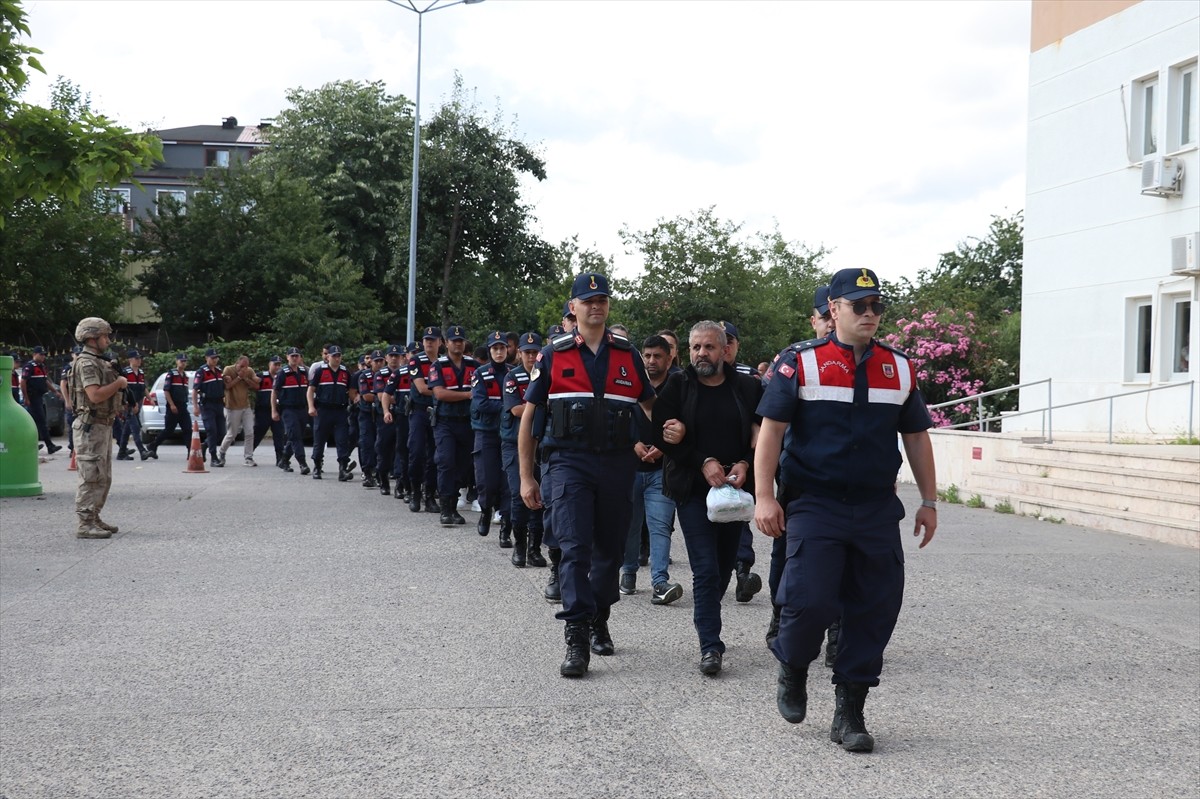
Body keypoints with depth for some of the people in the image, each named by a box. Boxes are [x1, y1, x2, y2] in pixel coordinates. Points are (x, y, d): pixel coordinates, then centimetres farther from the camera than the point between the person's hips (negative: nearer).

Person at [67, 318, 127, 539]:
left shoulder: (99, 362, 17)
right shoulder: (86, 363, -15)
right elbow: (95, 395, -25)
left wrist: (119, 382, 9)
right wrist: (118, 383, -14)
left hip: (104, 426, 10)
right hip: (90, 427, -10)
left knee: (103, 478, 14)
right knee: (91, 478, -10)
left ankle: (94, 518, 21)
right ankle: (85, 525, -9)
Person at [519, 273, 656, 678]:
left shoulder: (628, 354, 8)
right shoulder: (553, 355, 3)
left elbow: (651, 406, 17)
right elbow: (529, 416, 5)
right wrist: (526, 477, 1)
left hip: (617, 463, 3)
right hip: (569, 462, -3)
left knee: (609, 550, 12)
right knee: (574, 548, -12)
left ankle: (598, 621, 32)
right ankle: (577, 640, -12)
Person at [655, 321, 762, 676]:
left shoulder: (747, 387, 7)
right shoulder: (677, 387, 2)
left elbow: (762, 435, 8)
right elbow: (664, 435, -4)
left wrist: (745, 464, -10)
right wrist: (703, 462, -14)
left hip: (735, 488, 3)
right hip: (693, 489, -3)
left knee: (725, 566, 10)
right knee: (706, 569, -9)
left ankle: (706, 622, 31)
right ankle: (710, 646, -8)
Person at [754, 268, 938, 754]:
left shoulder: (899, 369, 11)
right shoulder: (800, 363, -1)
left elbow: (916, 436, 17)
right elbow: (771, 429, -4)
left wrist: (929, 501, 13)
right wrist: (764, 496, -11)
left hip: (878, 510, 4)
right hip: (814, 507, -4)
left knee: (876, 610, 2)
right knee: (810, 600, -14)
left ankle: (849, 714, 14)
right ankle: (793, 672, 19)